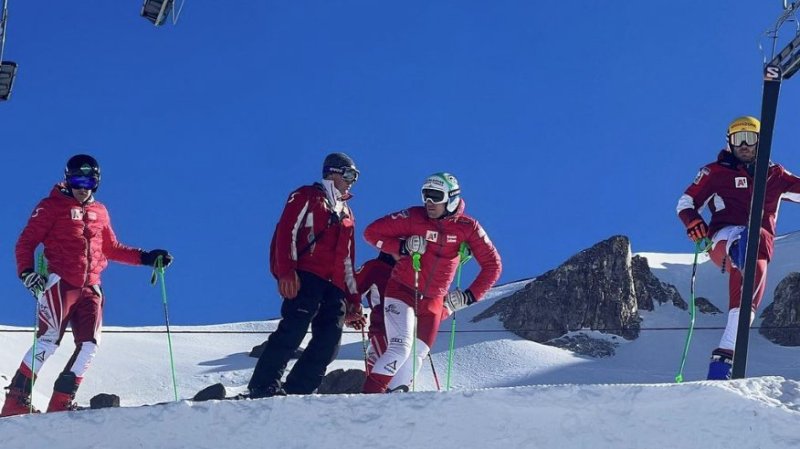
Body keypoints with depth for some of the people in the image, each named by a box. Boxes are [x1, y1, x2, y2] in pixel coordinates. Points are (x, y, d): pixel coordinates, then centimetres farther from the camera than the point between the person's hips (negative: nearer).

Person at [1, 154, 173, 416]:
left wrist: (146, 258, 16)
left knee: (90, 344, -7)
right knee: (49, 340, -17)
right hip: (59, 283, -5)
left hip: (90, 287, 6)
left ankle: (61, 402, -3)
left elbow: (111, 249, 27)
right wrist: (27, 272, -16)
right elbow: (26, 242, 1)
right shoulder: (52, 206, 5)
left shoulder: (100, 212, 20)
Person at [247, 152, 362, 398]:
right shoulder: (306, 197, 10)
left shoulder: (347, 214, 30)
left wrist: (353, 298, 22)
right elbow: (286, 232, -4)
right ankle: (264, 385, -21)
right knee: (294, 329, -21)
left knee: (329, 344, -7)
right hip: (305, 277, -7)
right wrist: (286, 272, -18)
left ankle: (295, 392, -7)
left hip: (334, 287, 7)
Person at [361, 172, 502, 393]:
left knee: (416, 358, 5)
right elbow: (372, 232, -8)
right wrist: (403, 247, -20)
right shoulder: (414, 217, -12)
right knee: (400, 348, -20)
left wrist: (470, 295, -6)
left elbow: (492, 265, 1)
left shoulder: (467, 227, -7)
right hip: (401, 291, -4)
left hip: (433, 301, 4)